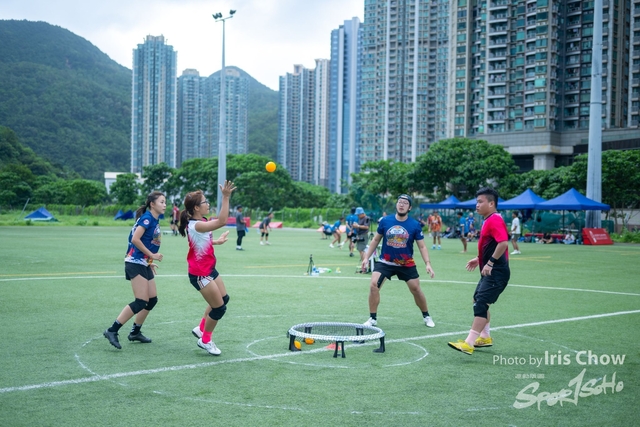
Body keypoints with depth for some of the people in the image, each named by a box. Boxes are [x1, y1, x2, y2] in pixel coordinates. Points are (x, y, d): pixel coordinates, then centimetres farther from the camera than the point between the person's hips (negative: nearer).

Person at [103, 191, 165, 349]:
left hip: (144, 264, 10)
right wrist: (152, 255, -17)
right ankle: (112, 331, -9)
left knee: (152, 299, 11)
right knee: (141, 302, -14)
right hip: (135, 263, -10)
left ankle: (135, 332, 23)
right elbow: (135, 239, -22)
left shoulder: (155, 220, 13)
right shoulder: (147, 218, -13)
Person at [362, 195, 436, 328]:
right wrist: (366, 257, 4)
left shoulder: (415, 225, -9)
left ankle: (426, 316, 31)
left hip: (406, 264, 0)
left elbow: (422, 246, -3)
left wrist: (428, 264, -15)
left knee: (416, 289, 5)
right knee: (373, 285, -15)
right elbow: (376, 240, 7)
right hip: (385, 262, 0)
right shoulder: (385, 221, -6)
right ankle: (373, 318, 0)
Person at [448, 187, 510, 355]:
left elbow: (503, 243, -29)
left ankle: (468, 344, -18)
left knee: (481, 305, -15)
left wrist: (490, 262, -26)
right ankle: (485, 337, 31)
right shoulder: (488, 220, 15)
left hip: (496, 273, -11)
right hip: (489, 272, 11)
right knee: (478, 301, 19)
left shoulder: (495, 220, -17)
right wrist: (479, 259, 18)